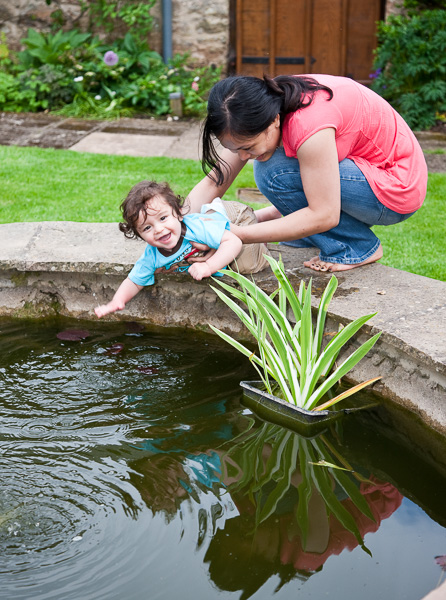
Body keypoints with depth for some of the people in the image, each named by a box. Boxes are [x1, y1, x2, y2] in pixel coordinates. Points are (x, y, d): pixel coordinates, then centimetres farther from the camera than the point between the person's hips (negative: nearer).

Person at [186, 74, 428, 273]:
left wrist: (238, 235, -29)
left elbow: (324, 216, -29)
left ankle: (357, 249, -9)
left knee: (275, 174, -24)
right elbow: (214, 182, -6)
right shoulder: (262, 111, -9)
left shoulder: (308, 124, -33)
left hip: (397, 187, -8)